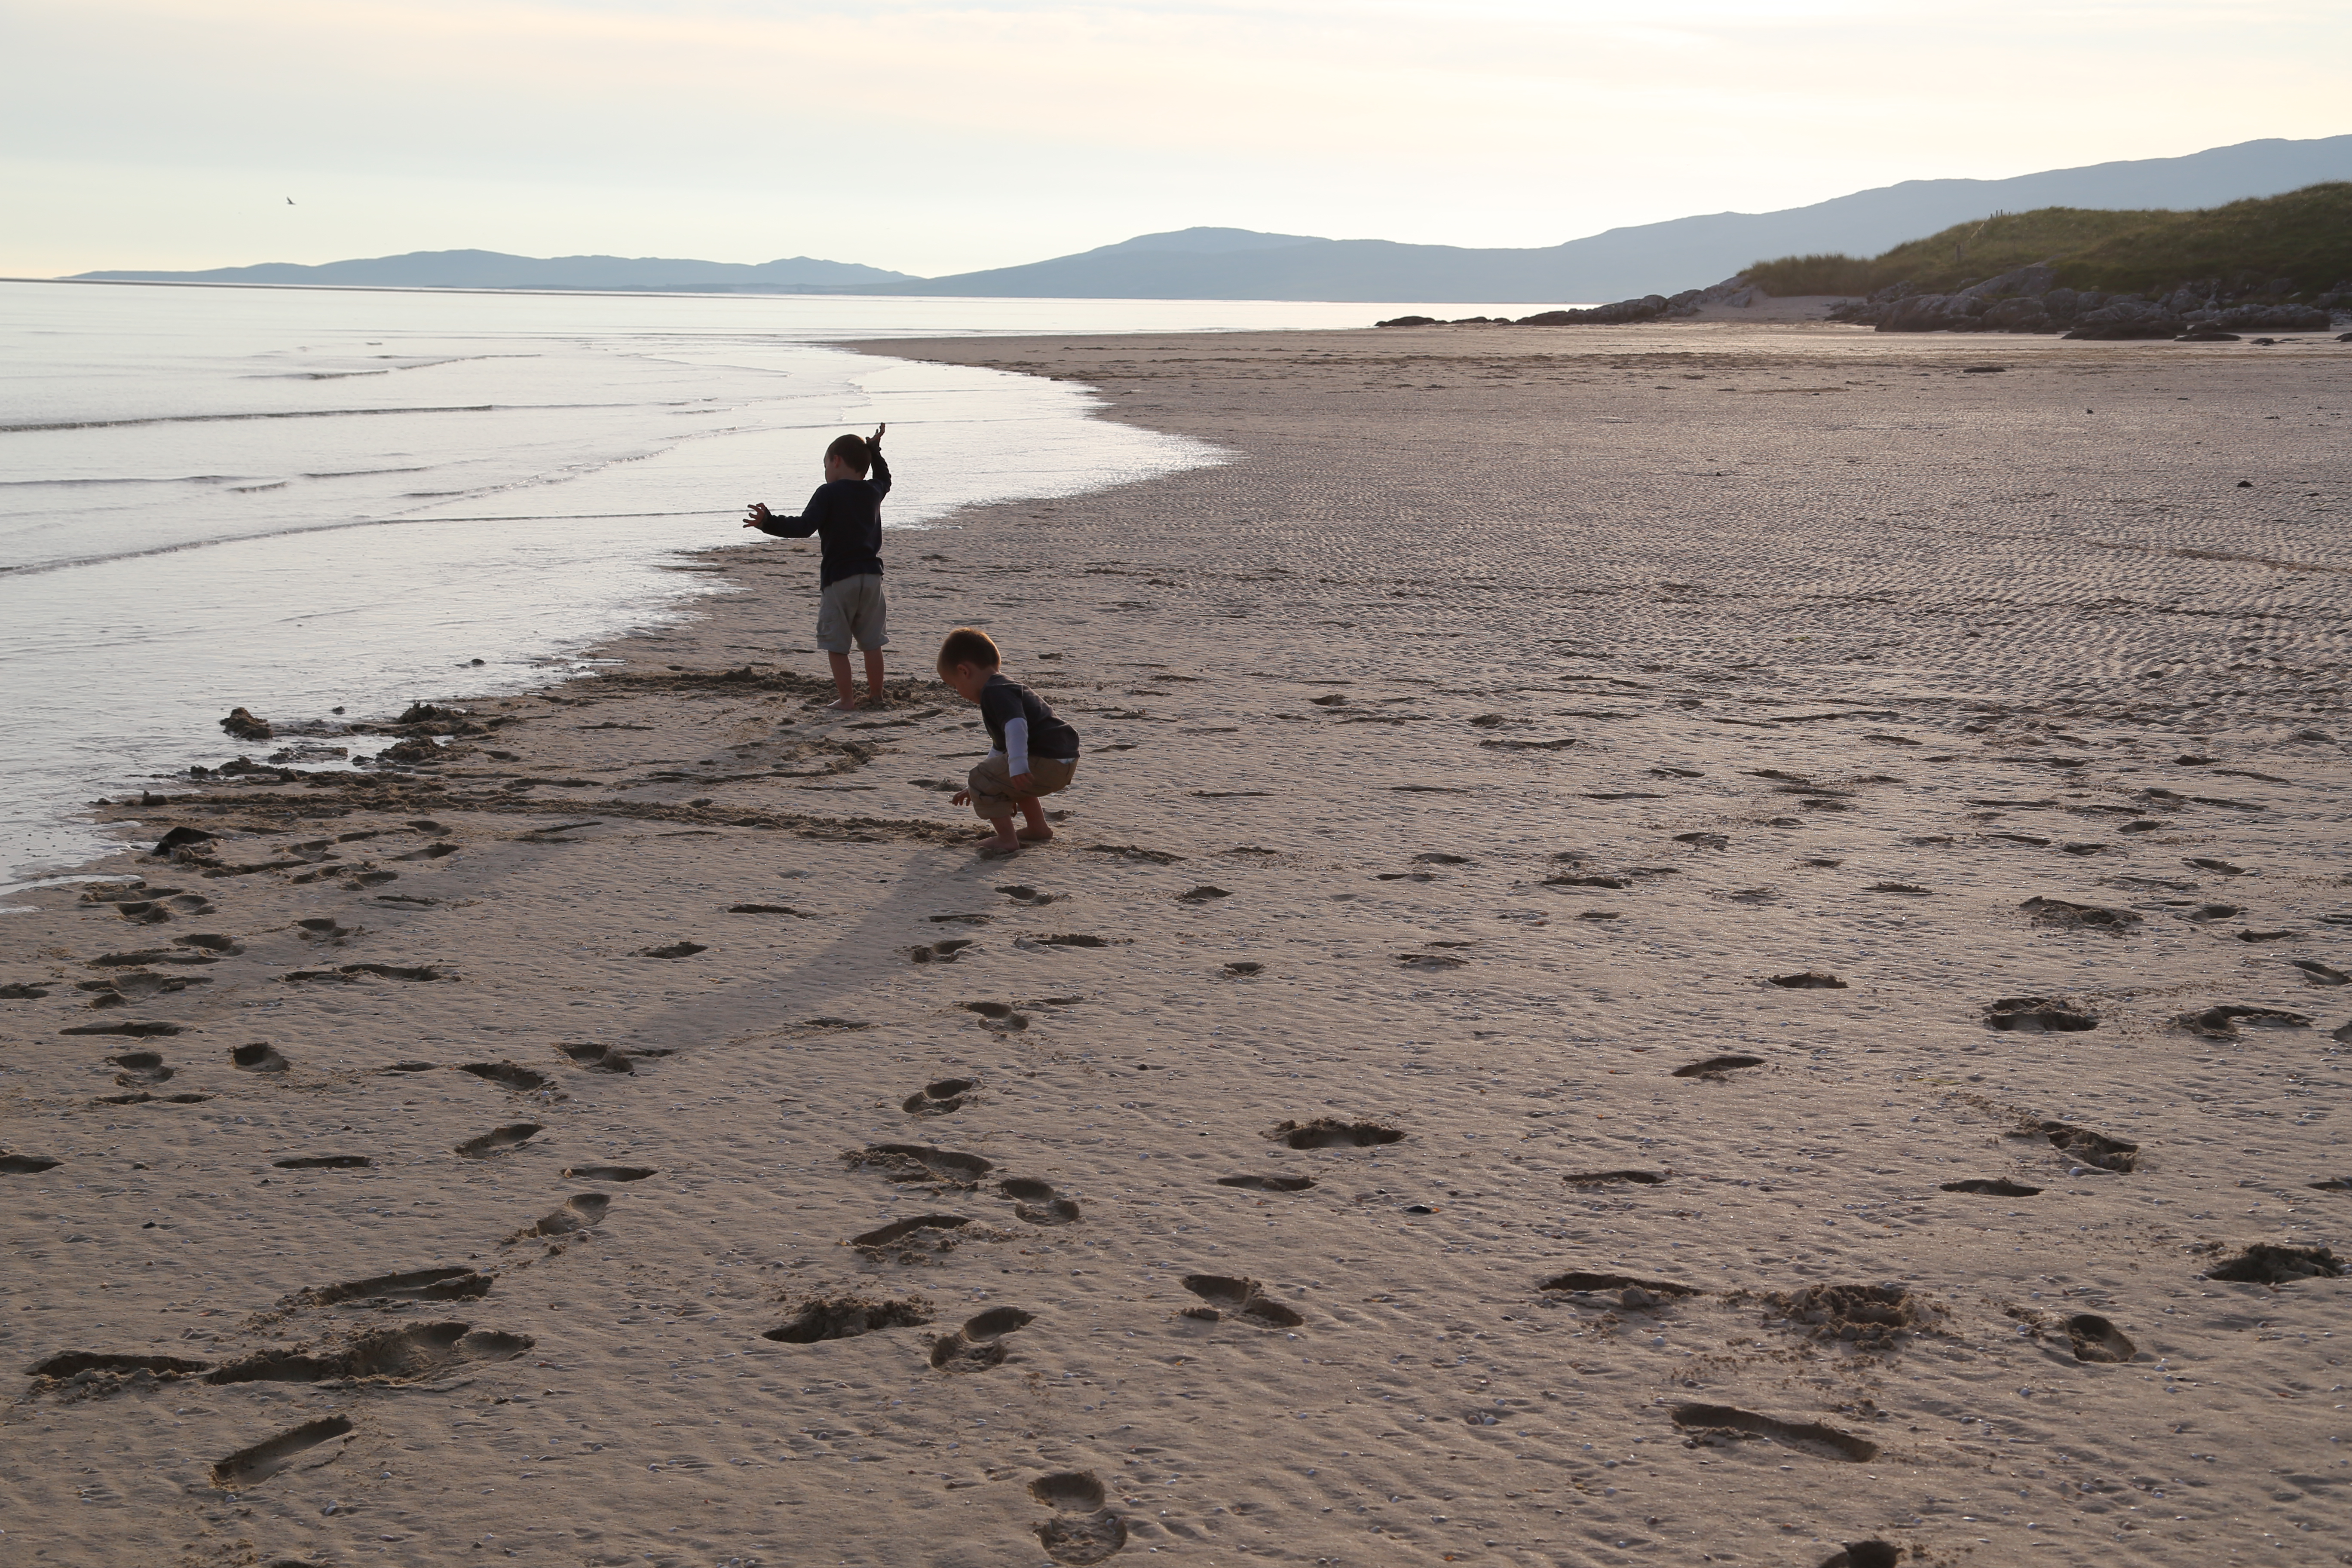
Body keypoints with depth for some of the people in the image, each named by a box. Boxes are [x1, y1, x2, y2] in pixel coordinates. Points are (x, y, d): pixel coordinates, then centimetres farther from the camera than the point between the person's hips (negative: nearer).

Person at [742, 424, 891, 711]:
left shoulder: (829, 493, -8)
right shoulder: (874, 491, 10)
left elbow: (804, 526, -20)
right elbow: (884, 478, 37)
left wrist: (769, 523, -22)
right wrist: (874, 450, 46)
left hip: (838, 578, -6)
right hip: (871, 574, 6)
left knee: (837, 644, 1)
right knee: (872, 642, 15)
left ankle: (847, 698, -1)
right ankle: (875, 694, 22)